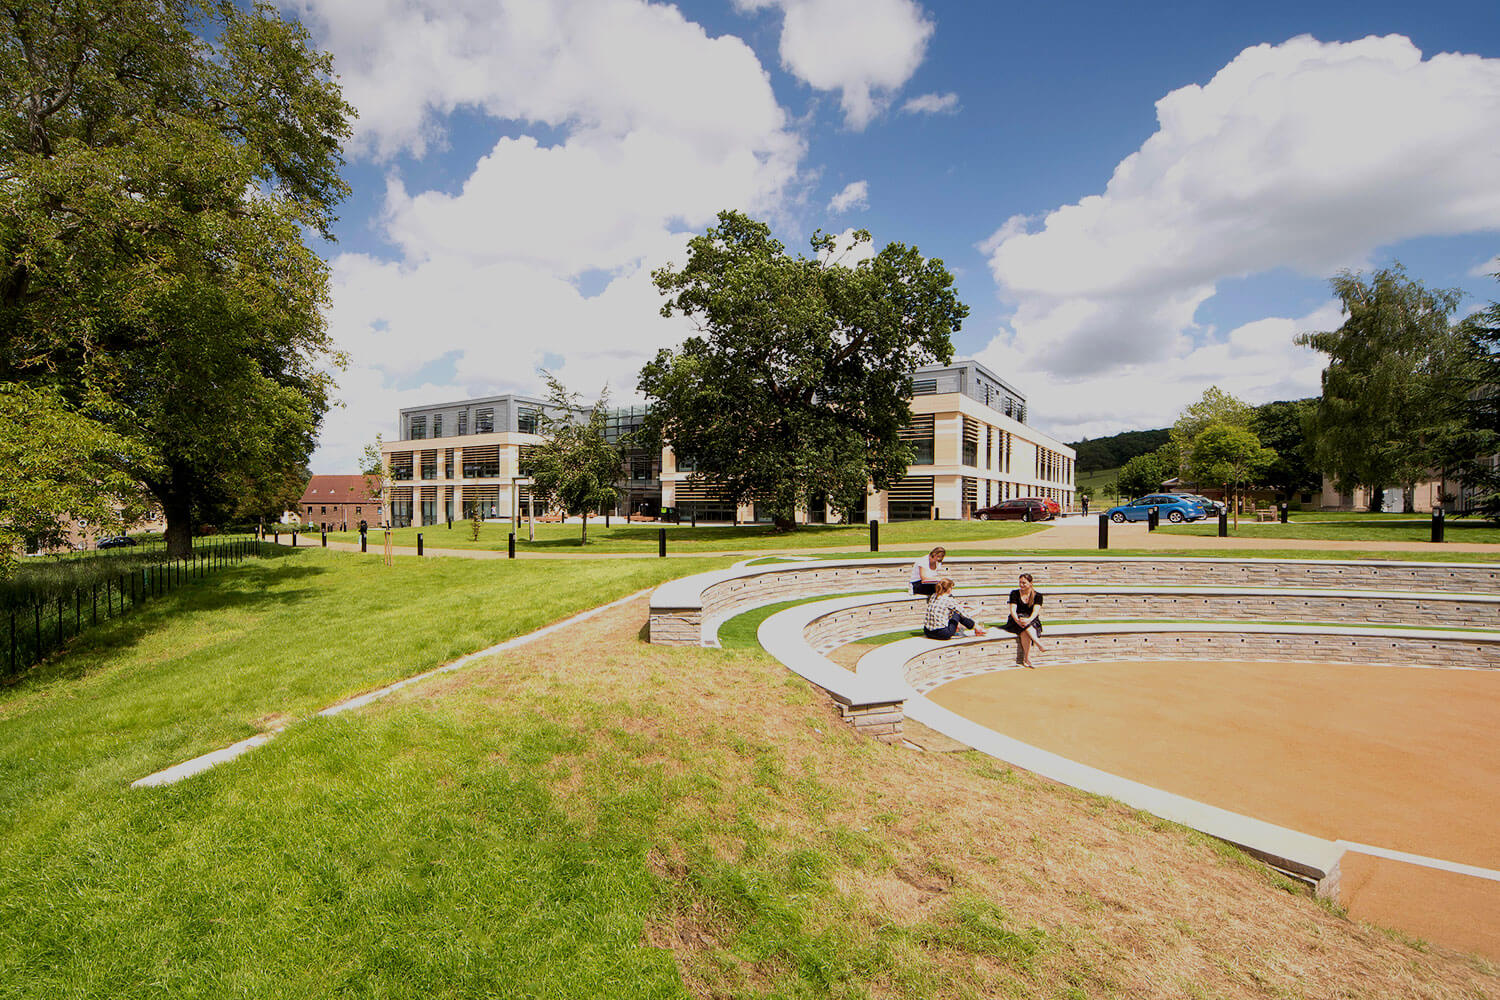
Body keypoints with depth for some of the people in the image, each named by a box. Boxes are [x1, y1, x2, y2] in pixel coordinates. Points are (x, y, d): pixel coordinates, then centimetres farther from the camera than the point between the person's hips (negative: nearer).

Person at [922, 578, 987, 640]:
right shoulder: (949, 600, -9)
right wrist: (976, 626, 17)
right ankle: (977, 630, 26)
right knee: (957, 612, 10)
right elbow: (964, 613, 4)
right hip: (942, 633, -6)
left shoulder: (933, 596, 8)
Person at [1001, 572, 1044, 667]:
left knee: (1024, 631, -35)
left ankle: (1027, 658, -39)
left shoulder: (1037, 595, 2)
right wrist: (1017, 620, -28)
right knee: (1024, 626, -36)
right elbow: (1013, 610, -7)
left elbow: (1036, 611, -13)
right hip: (1016, 621, 1)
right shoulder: (1015, 593, 4)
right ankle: (1038, 643, -46)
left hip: (1032, 621, -1)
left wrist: (1029, 619, -33)